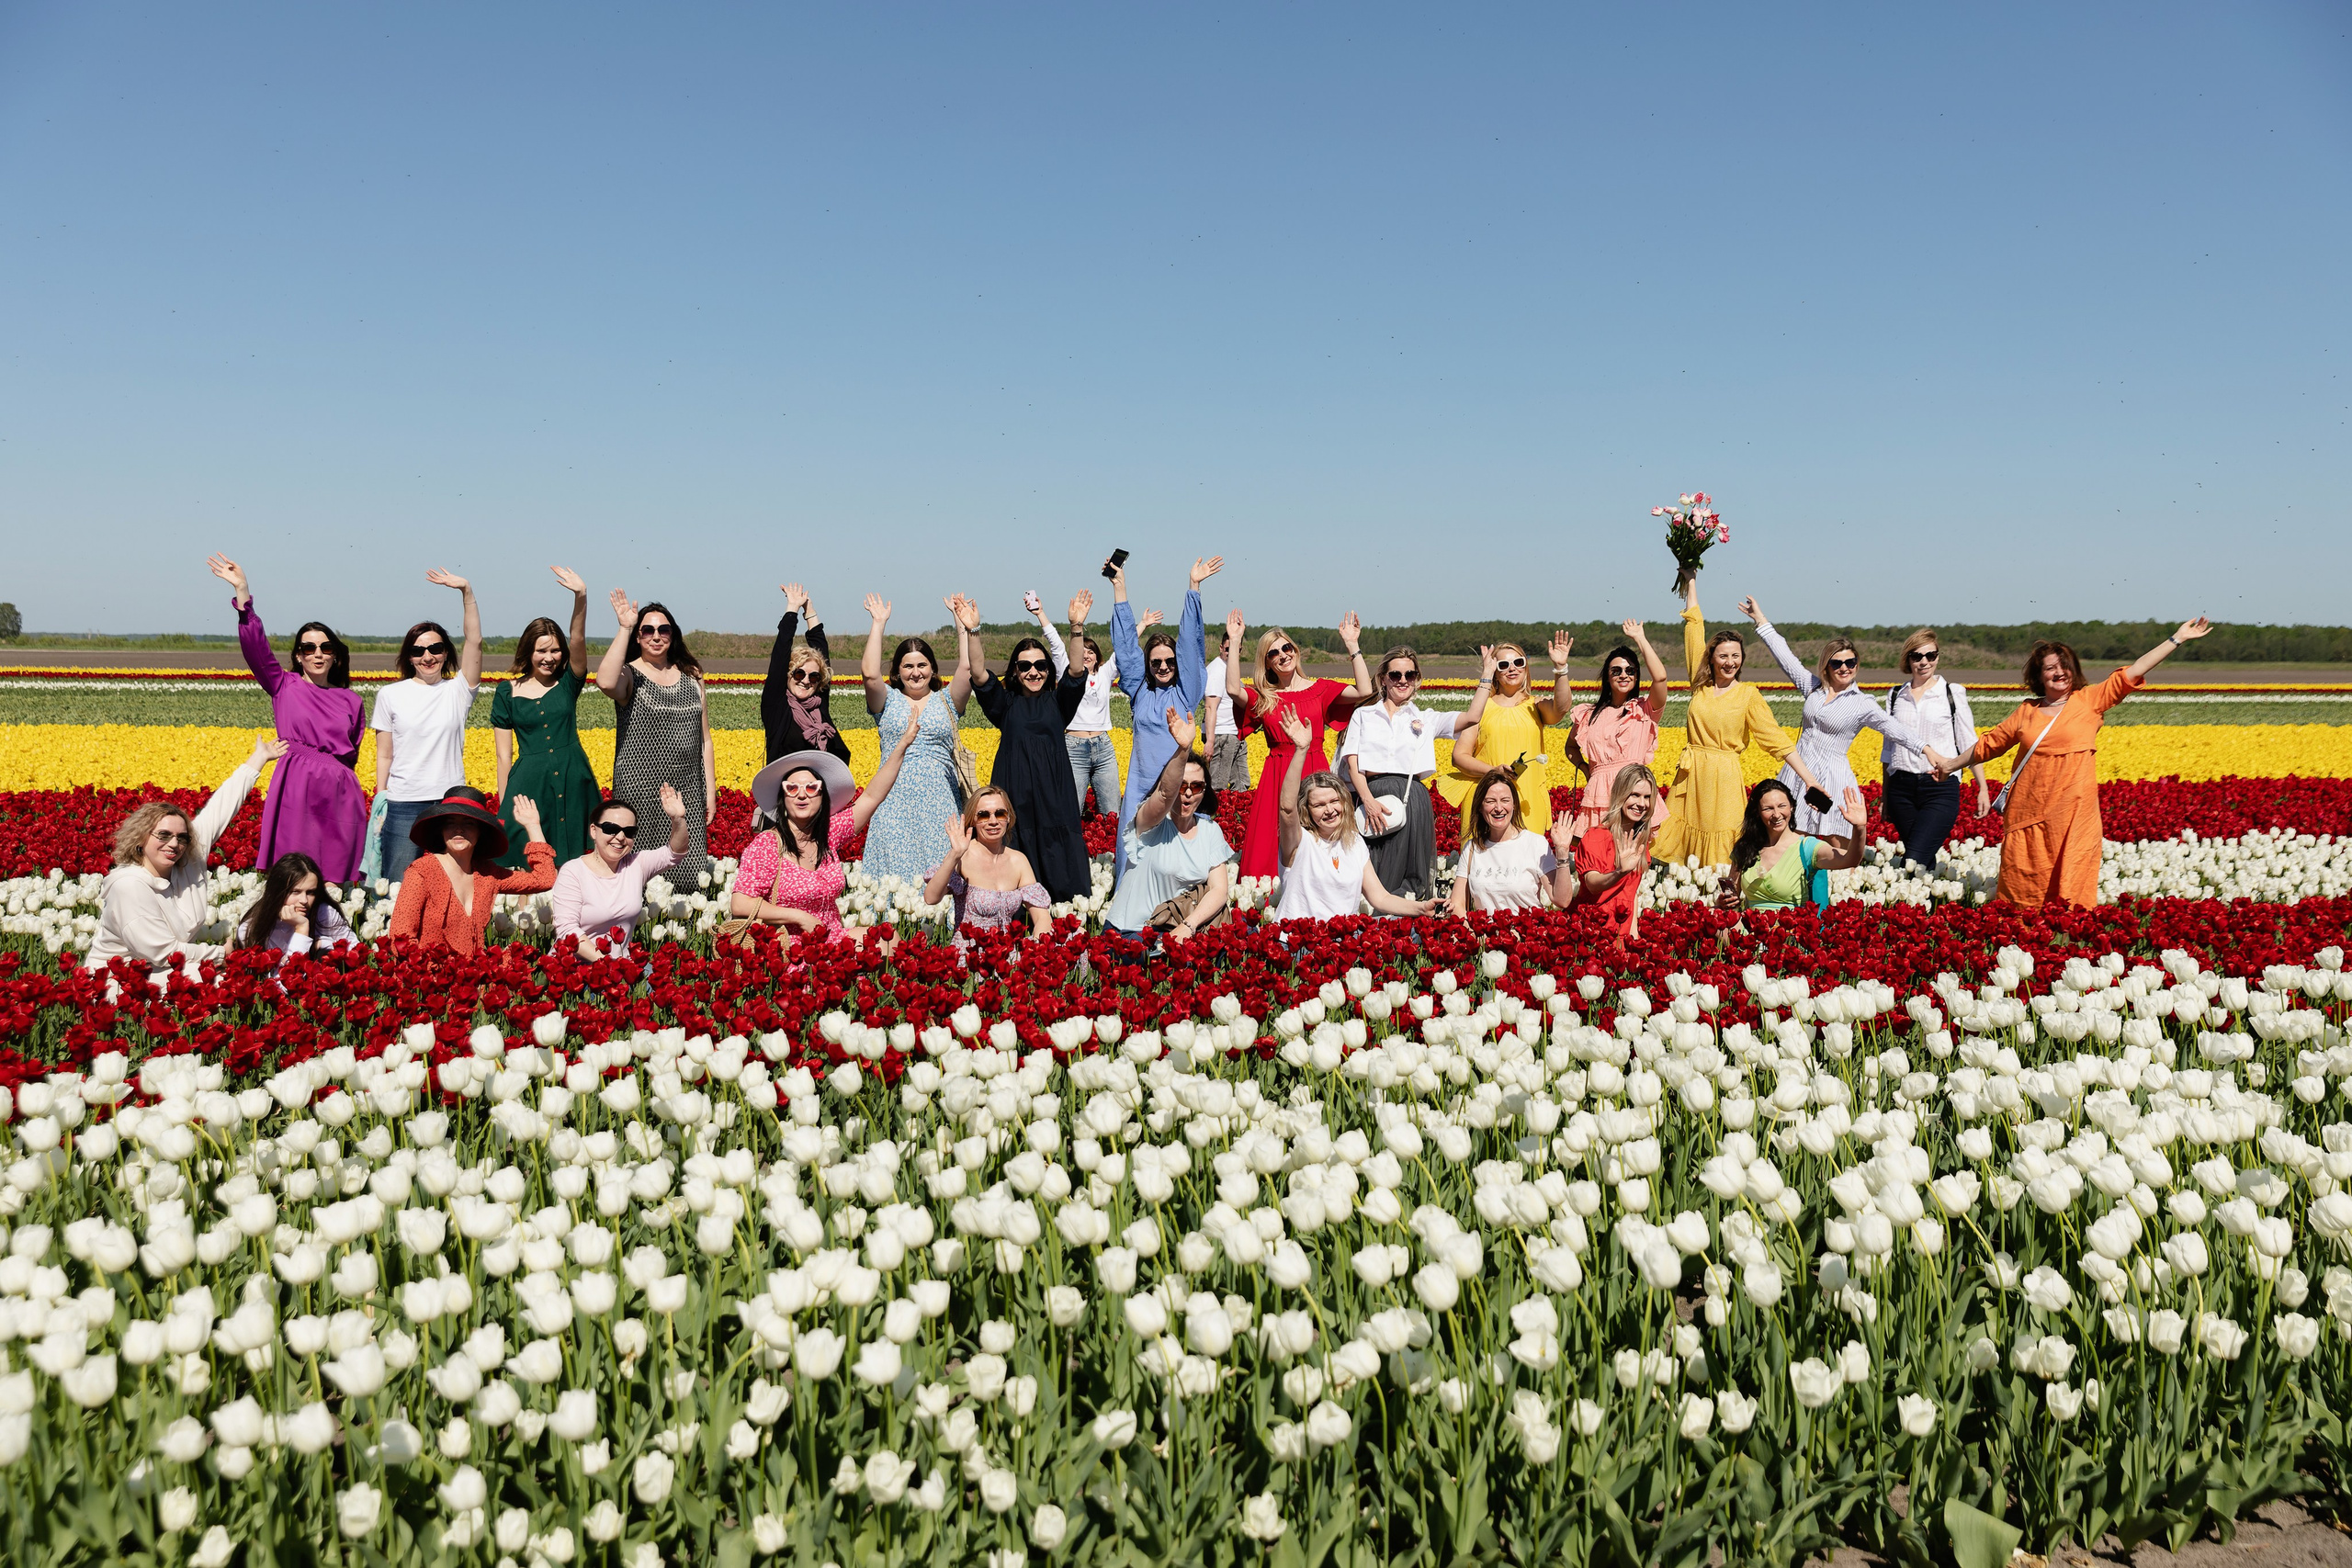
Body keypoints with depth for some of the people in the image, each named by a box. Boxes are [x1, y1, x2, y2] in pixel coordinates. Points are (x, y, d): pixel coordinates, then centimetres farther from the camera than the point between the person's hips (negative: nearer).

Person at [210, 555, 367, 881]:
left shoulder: (351, 701, 12)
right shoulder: (283, 686, 6)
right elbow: (255, 646, -7)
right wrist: (242, 592, -15)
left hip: (339, 793, 2)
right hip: (297, 790, -2)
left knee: (337, 875, 1)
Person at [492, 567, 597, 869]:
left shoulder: (568, 683, 6)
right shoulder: (507, 692, 6)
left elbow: (578, 640, -12)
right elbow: (504, 755, 6)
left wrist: (581, 596, -27)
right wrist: (504, 808, 4)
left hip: (572, 782, 1)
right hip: (529, 784, -1)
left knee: (573, 863, 2)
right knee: (526, 865, -3)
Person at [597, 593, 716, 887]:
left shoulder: (691, 678, 13)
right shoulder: (629, 675, -1)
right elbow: (605, 682, -28)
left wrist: (711, 791, 9)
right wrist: (624, 629, -23)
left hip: (687, 794, 4)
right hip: (641, 794, -4)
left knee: (689, 879, 1)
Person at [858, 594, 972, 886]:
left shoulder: (946, 701, 10)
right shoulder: (888, 701, 8)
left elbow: (967, 667, -3)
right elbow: (869, 673, -10)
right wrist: (879, 623, -6)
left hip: (939, 804, 1)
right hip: (896, 803, -1)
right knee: (897, 876, -4)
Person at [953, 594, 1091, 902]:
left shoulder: (1058, 702, 10)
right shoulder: (1006, 704, 8)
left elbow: (1075, 672, -4)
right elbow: (979, 674, -4)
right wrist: (972, 632, -18)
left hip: (1054, 793, 0)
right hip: (1015, 793, 0)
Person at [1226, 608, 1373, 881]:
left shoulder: (1321, 690, 7)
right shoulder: (1262, 698, 8)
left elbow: (1365, 692, -6)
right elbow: (1232, 689, -12)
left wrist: (1352, 645, -6)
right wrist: (1234, 641, -10)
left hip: (1315, 774, 0)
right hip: (1276, 779, 1)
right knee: (1270, 847, -4)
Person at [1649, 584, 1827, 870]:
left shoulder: (1748, 695, 0)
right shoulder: (1700, 684, 6)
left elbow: (1776, 737, -4)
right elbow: (1694, 626, 11)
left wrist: (1808, 777, -11)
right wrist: (1690, 581, 16)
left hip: (1723, 777, -3)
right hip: (1691, 773, 3)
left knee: (1719, 851, -2)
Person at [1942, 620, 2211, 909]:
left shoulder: (2090, 701, 3)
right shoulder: (2026, 712, 11)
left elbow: (2134, 671, 2)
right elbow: (1991, 742, 21)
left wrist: (2178, 638, 0)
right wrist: (1954, 764, 26)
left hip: (2073, 813, -3)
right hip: (2029, 814, 3)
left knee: (2071, 885, -5)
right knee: (2022, 886, 4)